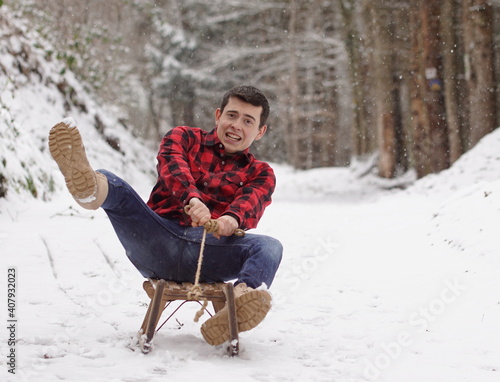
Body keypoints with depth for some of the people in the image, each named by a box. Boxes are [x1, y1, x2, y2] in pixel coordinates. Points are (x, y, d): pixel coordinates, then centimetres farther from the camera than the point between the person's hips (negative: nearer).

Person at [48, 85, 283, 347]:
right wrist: (192, 199, -27)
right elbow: (172, 164, -4)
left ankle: (244, 297, -59)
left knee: (269, 247, -27)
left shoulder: (260, 174, 22)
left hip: (206, 254, 0)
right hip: (159, 243, 1)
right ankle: (88, 188, -57)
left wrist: (233, 219, -29)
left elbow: (252, 202, -3)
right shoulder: (184, 137, 21)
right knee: (110, 185, -20)